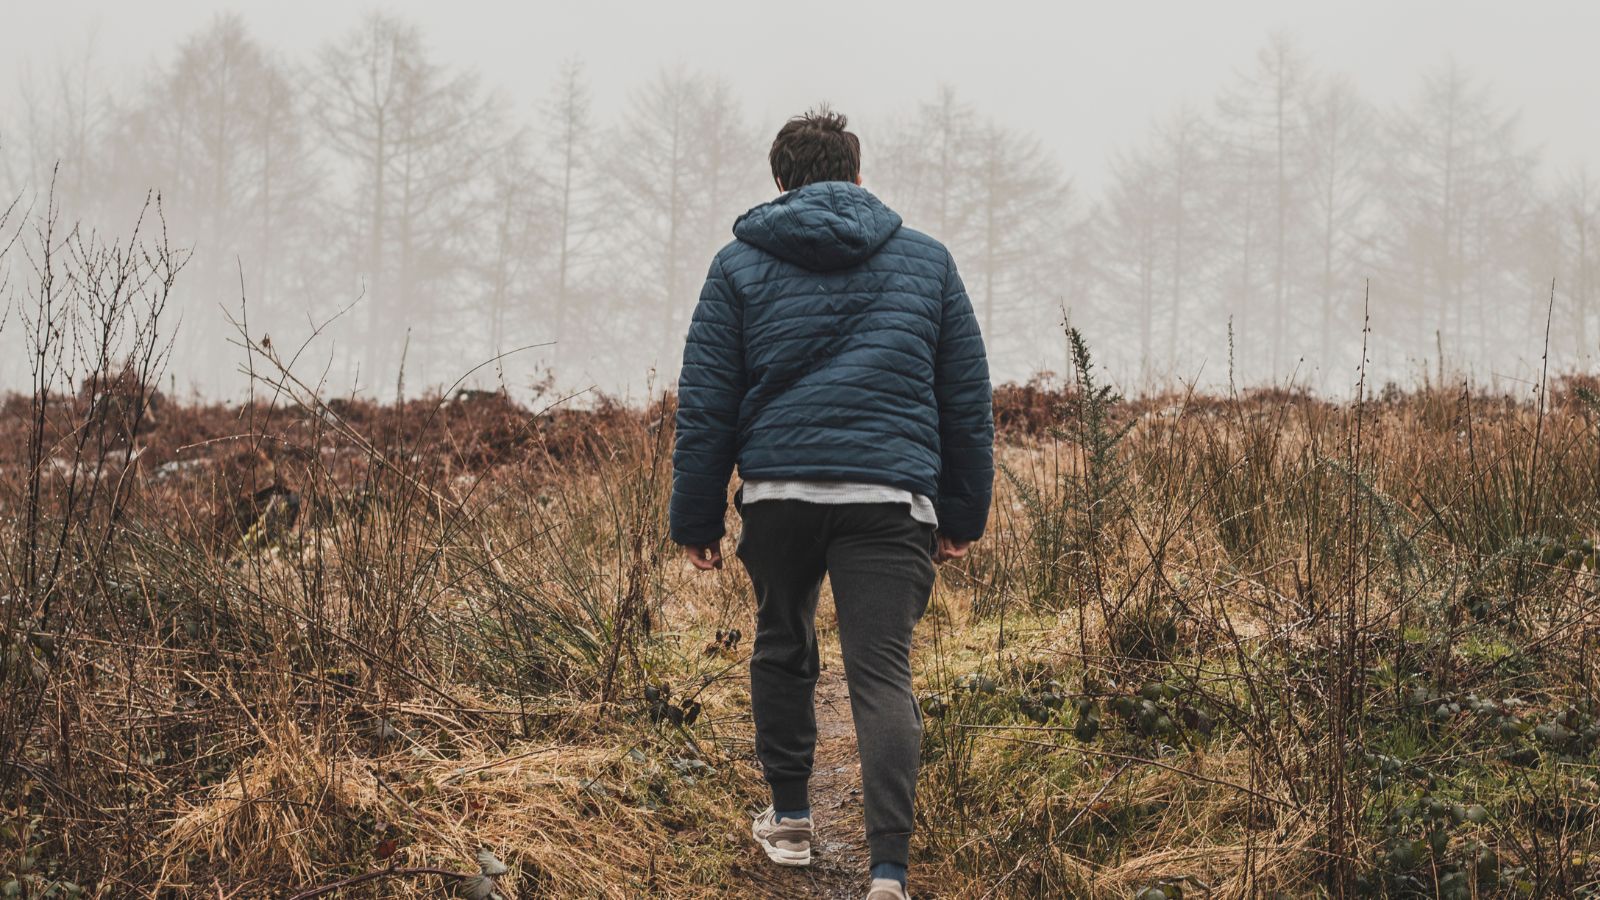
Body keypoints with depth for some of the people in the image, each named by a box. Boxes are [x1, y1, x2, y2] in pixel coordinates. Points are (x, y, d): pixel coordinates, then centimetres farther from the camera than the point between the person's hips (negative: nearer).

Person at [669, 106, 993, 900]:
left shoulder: (740, 264, 8)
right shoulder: (926, 260, 13)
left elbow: (705, 403, 5)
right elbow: (968, 398, 14)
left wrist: (697, 519, 10)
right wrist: (963, 513, 18)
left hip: (777, 492, 0)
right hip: (891, 495, 0)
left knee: (782, 646, 22)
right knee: (882, 670, -5)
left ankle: (789, 818, 31)